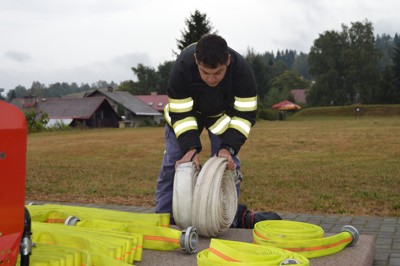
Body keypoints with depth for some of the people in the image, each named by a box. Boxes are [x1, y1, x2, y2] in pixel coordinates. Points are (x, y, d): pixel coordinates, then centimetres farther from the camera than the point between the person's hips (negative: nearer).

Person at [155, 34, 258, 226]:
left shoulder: (242, 70, -36)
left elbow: (244, 115, -29)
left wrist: (228, 148, -41)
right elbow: (180, 114, -29)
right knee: (172, 164, -4)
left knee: (228, 165, -10)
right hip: (185, 110, 0)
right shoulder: (181, 68, -38)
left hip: (224, 113, 0)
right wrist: (191, 148, -40)